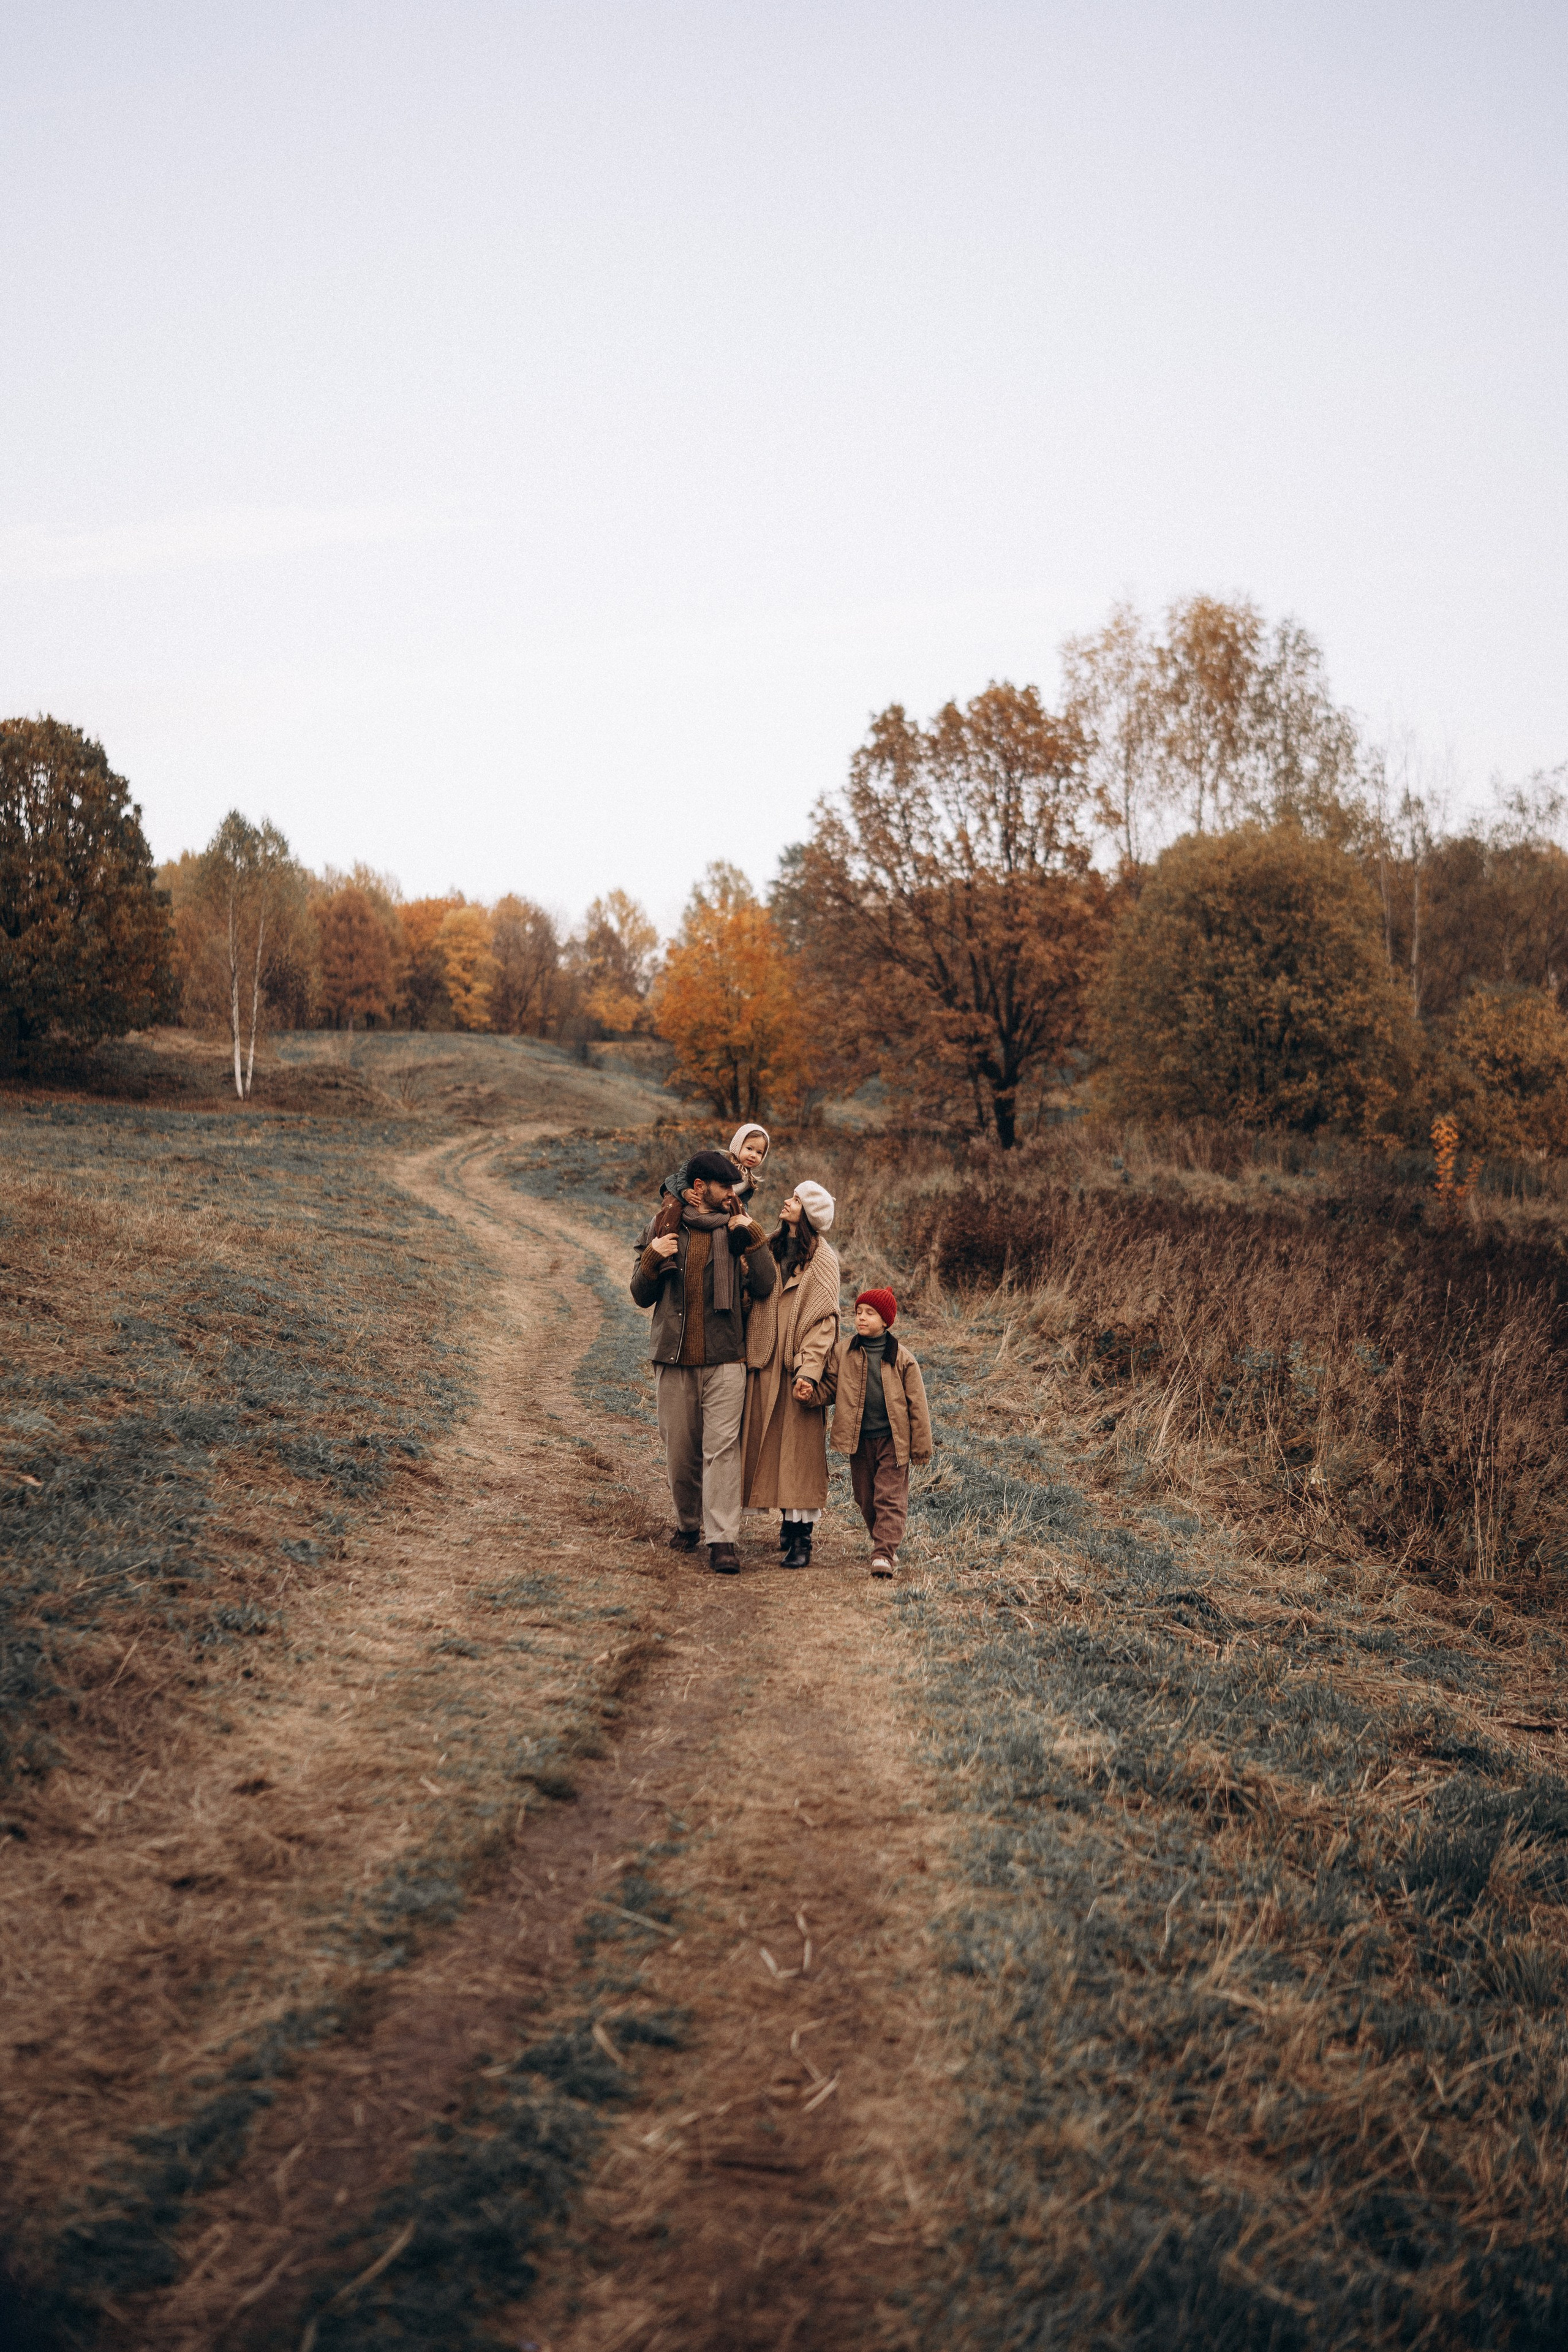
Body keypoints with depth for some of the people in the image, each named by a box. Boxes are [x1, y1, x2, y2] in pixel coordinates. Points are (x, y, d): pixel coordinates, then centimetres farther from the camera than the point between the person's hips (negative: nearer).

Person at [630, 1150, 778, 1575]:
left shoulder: (736, 1229, 5)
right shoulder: (662, 1226, 6)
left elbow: (764, 1287, -3)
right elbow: (641, 1296, 9)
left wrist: (752, 1237, -11)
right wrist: (653, 1257, -8)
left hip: (724, 1359, -1)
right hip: (675, 1358, 1)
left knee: (722, 1448, -9)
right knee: (679, 1450, 8)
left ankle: (723, 1540, -10)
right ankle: (688, 1523, 29)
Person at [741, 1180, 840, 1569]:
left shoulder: (821, 1260, -6)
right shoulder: (771, 1251, 13)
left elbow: (823, 1320, -12)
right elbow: (750, 1303, 17)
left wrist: (808, 1372, -20)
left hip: (795, 1368, -6)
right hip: (764, 1365, 6)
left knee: (800, 1449, -6)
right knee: (772, 1447, 8)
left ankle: (802, 1537, -4)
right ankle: (789, 1523, 18)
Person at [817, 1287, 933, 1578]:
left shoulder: (901, 1357, -5)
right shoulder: (844, 1351, 2)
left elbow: (917, 1404, -1)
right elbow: (830, 1386, 5)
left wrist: (922, 1445, 0)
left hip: (892, 1438, -3)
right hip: (859, 1439, 3)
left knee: (890, 1497, -6)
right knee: (865, 1497, 13)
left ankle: (884, 1553, -8)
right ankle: (881, 1539, 32)